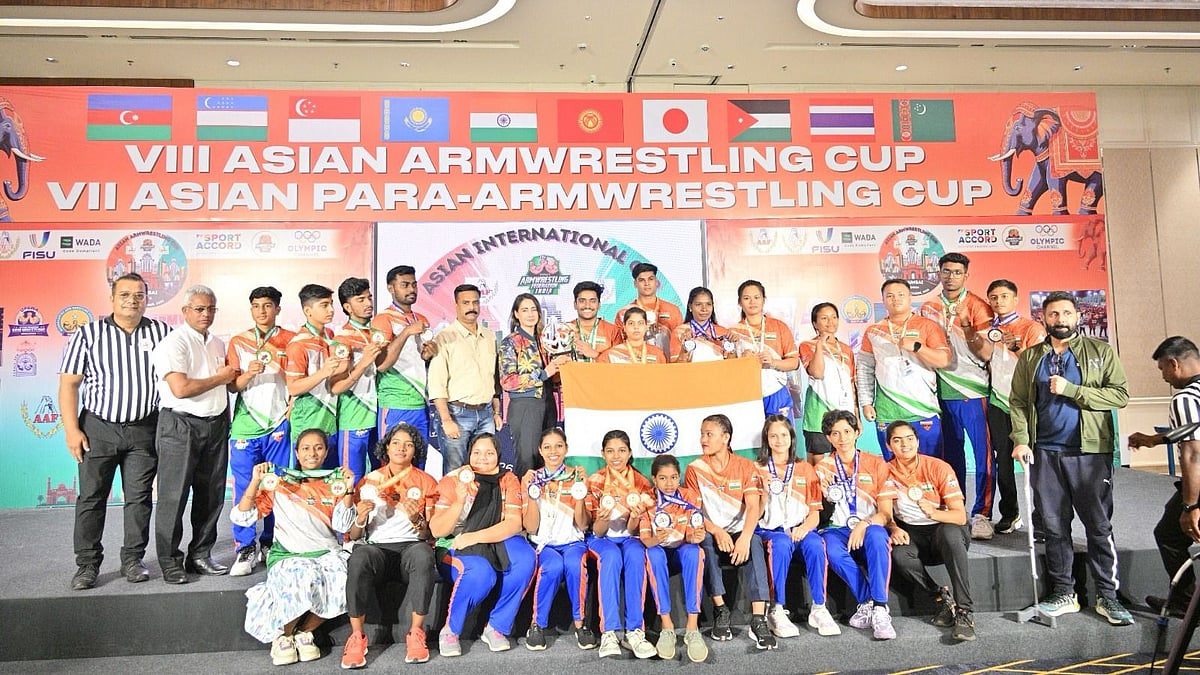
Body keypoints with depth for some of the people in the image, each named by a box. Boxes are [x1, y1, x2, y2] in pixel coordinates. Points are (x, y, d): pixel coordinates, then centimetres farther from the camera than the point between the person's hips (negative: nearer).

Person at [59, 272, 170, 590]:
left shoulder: (161, 332, 4)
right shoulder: (88, 334, 0)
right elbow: (69, 384, -1)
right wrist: (71, 430, -8)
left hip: (145, 429, 1)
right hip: (98, 427, -1)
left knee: (139, 497, 6)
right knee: (91, 497, 4)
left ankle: (132, 559, 18)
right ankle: (87, 564, 14)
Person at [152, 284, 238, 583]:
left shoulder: (218, 344, 15)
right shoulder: (174, 342, -9)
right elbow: (180, 388, -20)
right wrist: (219, 378, -8)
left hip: (216, 425, 7)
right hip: (181, 426, -7)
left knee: (212, 495, 10)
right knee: (174, 497, 0)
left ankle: (200, 555, 22)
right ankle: (170, 562, 10)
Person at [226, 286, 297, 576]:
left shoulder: (290, 340, 7)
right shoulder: (238, 342, 9)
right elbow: (232, 385, 3)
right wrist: (249, 373, -16)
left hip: (279, 424, 0)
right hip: (246, 425, 0)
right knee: (244, 488, -2)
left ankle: (270, 544, 17)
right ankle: (246, 548, 7)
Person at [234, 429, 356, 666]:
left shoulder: (334, 484, 14)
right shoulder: (279, 483, 10)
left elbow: (342, 525, 2)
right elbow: (241, 517, 2)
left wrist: (348, 490, -10)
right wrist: (255, 482, -9)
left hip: (326, 553, 2)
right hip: (288, 555, -2)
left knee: (342, 583, -29)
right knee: (306, 578, -35)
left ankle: (303, 632, -3)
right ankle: (283, 635, -6)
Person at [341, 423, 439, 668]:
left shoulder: (426, 482, 12)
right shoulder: (369, 481, 13)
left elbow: (430, 534, 6)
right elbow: (353, 536, 10)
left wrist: (416, 519, -16)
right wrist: (360, 518, -12)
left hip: (410, 547, 0)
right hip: (376, 548, 1)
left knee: (423, 554, -36)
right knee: (359, 558, -35)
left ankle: (416, 633, -24)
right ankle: (357, 636, -23)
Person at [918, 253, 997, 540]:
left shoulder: (977, 306, -1)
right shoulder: (928, 308, 11)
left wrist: (965, 325, -20)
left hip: (973, 390, -3)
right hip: (942, 390, 4)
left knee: (984, 452, -6)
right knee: (951, 453, 10)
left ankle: (981, 514, 0)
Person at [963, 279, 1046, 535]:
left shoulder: (1031, 327, -1)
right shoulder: (989, 330, 14)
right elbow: (985, 354, -2)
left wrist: (1015, 348, -25)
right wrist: (966, 325, -13)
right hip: (998, 402, 4)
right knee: (1003, 459, 6)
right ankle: (1009, 514, 16)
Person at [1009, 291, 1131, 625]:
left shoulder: (1100, 351, 4)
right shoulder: (1030, 357, 10)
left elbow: (1120, 395, -5)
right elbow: (1018, 402, 6)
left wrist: (1070, 389, -14)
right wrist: (1021, 440, -7)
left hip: (1090, 452, -2)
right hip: (1045, 453, 2)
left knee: (1099, 525, 3)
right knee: (1054, 526, 7)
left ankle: (1107, 596, 14)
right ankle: (1063, 594, 16)